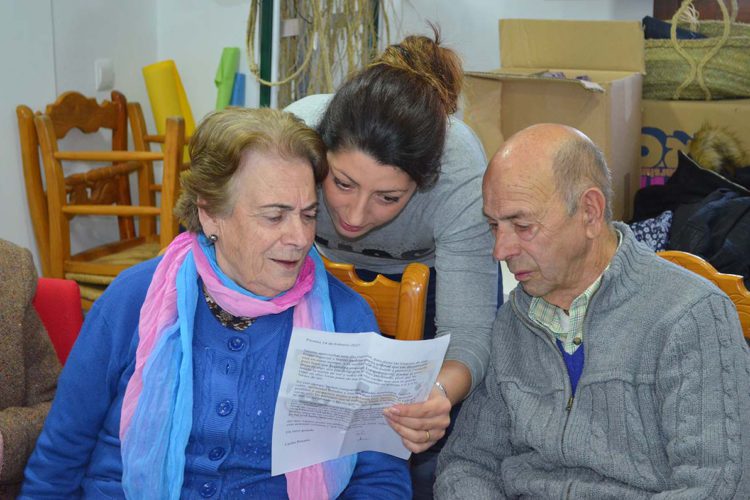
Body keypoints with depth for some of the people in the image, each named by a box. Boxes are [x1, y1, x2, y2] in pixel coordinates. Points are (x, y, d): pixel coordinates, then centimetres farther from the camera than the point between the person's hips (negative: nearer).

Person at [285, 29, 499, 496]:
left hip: (435, 269, -1)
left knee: (432, 450, -8)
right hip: (327, 268, 2)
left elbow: (468, 330, -36)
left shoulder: (463, 177, -37)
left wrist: (441, 393, -57)